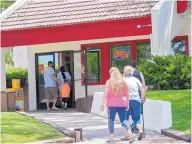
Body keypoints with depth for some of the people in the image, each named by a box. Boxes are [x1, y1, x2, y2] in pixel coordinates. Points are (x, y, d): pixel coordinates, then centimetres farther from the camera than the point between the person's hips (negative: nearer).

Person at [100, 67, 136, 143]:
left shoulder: (109, 82, -4)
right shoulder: (123, 81, 7)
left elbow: (105, 94, -9)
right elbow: (127, 95, 11)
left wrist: (102, 105, -6)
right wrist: (127, 104, 19)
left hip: (112, 104, -3)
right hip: (122, 103, 3)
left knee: (111, 120, 6)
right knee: (124, 120, 7)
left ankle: (111, 138, 4)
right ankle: (130, 133, -13)